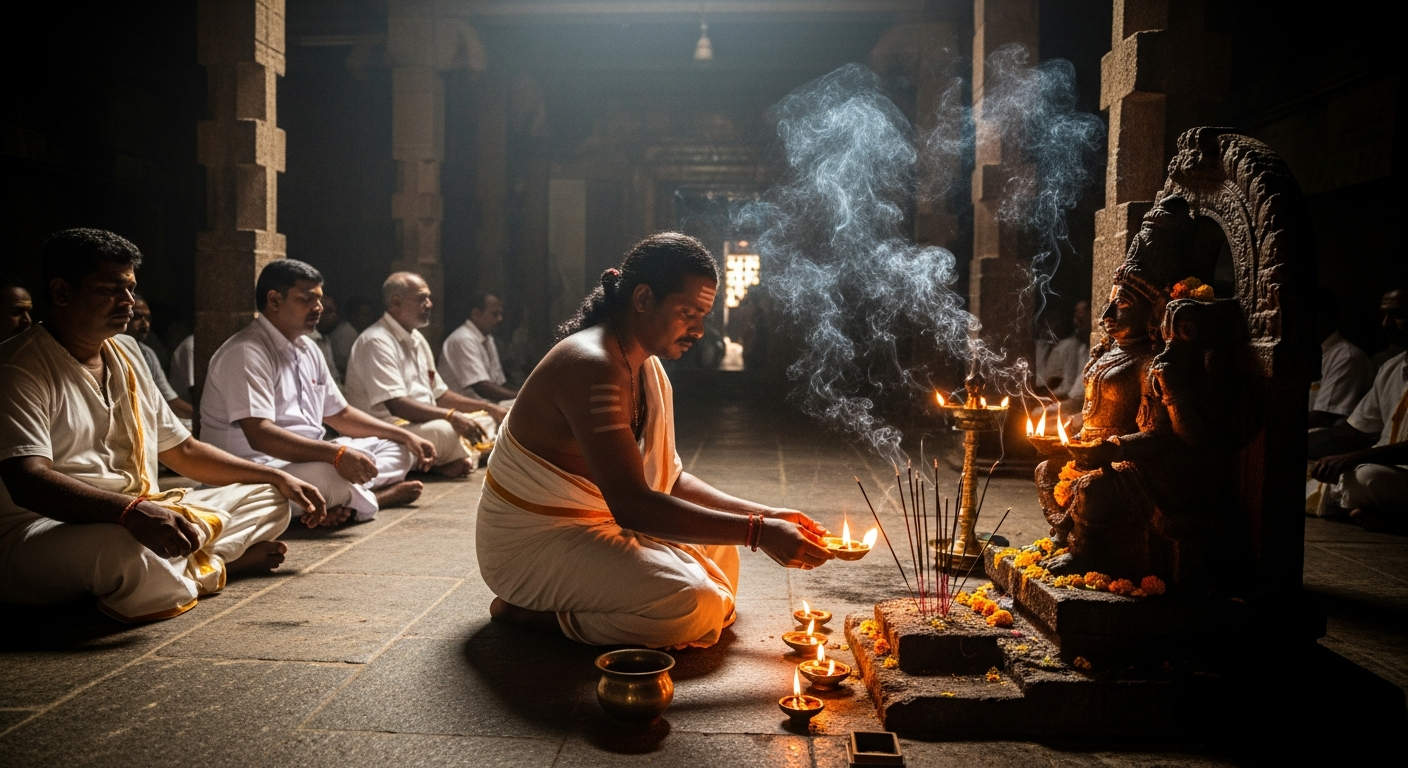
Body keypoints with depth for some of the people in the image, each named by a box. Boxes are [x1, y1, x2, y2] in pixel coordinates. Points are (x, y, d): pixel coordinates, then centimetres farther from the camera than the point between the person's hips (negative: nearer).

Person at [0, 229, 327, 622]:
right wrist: (131, 511, -43)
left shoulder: (126, 353, 14)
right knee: (124, 549, -41)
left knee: (268, 500, 5)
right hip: (40, 532, -8)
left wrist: (278, 478, 13)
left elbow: (182, 449, 21)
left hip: (141, 518, 9)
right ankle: (210, 565, -11)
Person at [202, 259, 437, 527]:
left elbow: (340, 414, 22)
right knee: (331, 475, -38)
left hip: (308, 459, 10)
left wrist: (407, 437, 12)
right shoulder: (247, 352, -16)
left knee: (396, 448, 7)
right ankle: (381, 495, -5)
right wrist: (337, 454, -36)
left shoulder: (307, 349, 15)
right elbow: (259, 434, -28)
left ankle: (346, 500, -21)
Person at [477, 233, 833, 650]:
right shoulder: (591, 366, -25)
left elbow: (669, 478, 8)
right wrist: (758, 531, -30)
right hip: (534, 541, -10)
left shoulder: (650, 368, 6)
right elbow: (632, 504, -31)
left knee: (719, 549, 14)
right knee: (696, 605, -23)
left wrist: (766, 515, -4)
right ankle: (532, 612, -7)